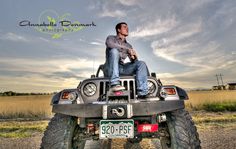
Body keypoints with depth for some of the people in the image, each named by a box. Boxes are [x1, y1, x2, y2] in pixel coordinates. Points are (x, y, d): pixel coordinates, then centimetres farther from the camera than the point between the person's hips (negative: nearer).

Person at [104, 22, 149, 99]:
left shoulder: (128, 45, 27)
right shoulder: (111, 38, 15)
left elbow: (135, 61, 18)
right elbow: (110, 44, -12)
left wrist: (134, 58, -7)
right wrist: (128, 49, -15)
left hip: (125, 68, 4)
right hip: (112, 69, -4)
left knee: (141, 63, -17)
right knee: (114, 50, -28)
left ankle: (142, 93, -28)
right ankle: (114, 84, -38)